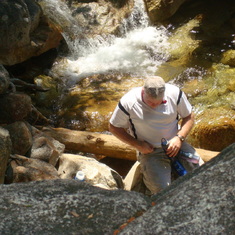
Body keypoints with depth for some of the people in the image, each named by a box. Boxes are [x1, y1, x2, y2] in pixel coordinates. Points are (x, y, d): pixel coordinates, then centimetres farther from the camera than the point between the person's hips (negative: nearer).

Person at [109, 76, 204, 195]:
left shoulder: (175, 93, -10)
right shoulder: (128, 103, -16)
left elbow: (189, 117, 3)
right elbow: (114, 127, -4)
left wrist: (179, 138, -14)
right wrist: (137, 144, -13)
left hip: (176, 144, 3)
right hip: (149, 151, -3)